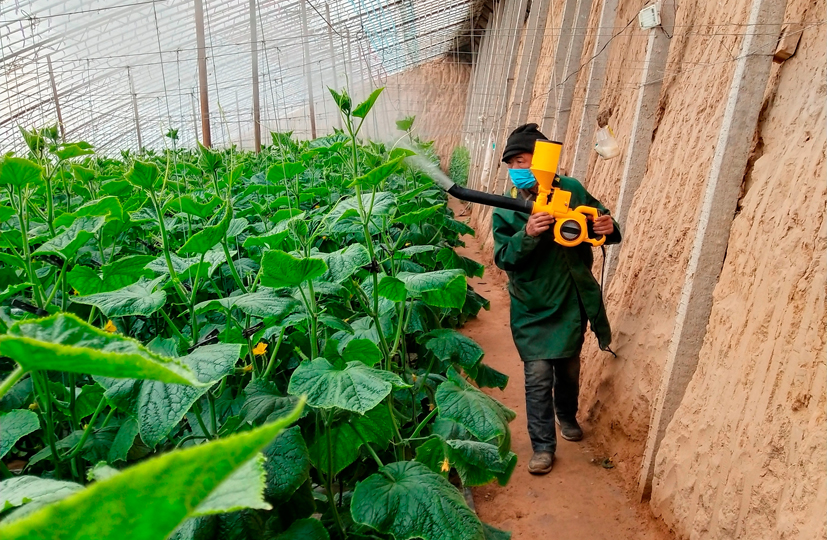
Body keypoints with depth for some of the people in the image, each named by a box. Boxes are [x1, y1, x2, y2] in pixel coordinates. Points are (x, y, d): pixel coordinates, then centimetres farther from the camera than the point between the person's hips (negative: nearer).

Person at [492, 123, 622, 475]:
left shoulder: (573, 191, -5)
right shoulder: (506, 210, -8)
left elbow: (601, 223, 7)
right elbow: (503, 258, -16)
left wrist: (609, 228, -17)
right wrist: (528, 234, -34)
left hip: (573, 301, 2)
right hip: (534, 308, -2)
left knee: (569, 370, 20)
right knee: (538, 377, -4)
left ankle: (567, 416, 49)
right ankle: (543, 446, 13)